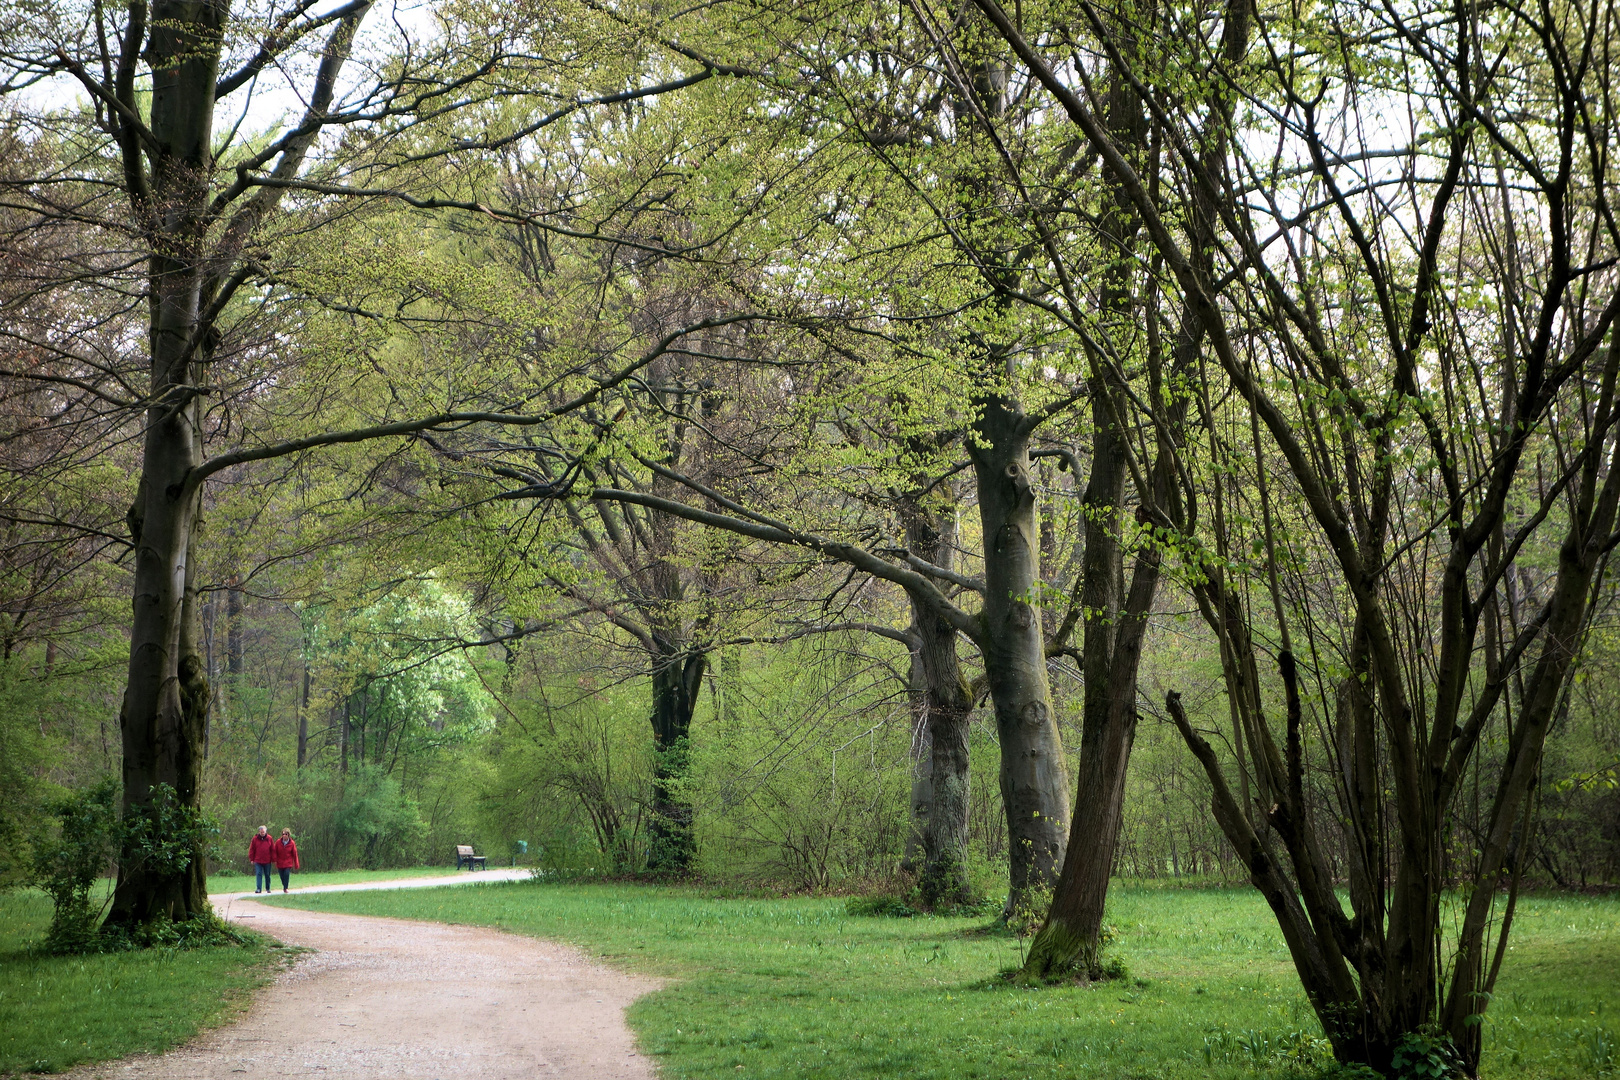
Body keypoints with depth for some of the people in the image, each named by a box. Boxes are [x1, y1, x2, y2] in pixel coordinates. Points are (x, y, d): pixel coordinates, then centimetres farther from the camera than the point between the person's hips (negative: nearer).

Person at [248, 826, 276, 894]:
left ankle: (267, 888, 21)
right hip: (258, 861, -1)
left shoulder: (269, 839, 1)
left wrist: (273, 860, 1)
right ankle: (258, 888, -10)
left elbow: (273, 850, 4)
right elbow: (251, 850, 6)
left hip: (267, 861, 1)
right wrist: (251, 859, 1)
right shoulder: (255, 839, 1)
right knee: (258, 874, -8)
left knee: (267, 875, 9)